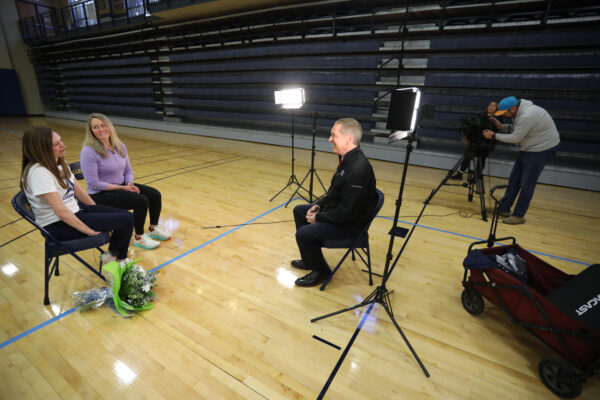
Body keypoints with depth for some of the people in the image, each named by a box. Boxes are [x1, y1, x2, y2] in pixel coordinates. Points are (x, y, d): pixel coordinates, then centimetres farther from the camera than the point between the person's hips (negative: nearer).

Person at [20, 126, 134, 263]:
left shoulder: (59, 164, 7)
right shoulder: (38, 172, -21)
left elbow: (78, 191, 13)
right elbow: (61, 211, -25)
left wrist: (99, 213, 9)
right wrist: (91, 231, -21)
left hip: (75, 211, 9)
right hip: (57, 226, -9)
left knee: (127, 216, -6)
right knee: (125, 220, -20)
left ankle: (121, 260, 8)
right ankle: (111, 256, 8)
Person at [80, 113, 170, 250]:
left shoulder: (120, 146, 3)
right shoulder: (89, 151, -18)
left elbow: (128, 171, 10)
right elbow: (93, 183, -19)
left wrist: (129, 184, -11)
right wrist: (122, 188, -20)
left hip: (122, 186, 7)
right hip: (101, 194, -7)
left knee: (155, 194, -6)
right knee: (142, 201, -25)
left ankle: (153, 229, 13)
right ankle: (139, 238, -5)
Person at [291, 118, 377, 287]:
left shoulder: (358, 169, -30)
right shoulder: (347, 159, 2)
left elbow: (347, 212, -29)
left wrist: (318, 218, -17)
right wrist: (319, 205, 3)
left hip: (351, 223, -11)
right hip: (339, 211, 11)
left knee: (303, 233, -22)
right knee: (299, 210, 19)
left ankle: (321, 271, 7)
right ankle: (309, 260, 30)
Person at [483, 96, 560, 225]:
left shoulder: (527, 116, -27)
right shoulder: (520, 111, 2)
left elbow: (515, 138, -22)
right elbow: (516, 128, 12)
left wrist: (494, 135, -13)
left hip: (542, 149, -10)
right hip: (528, 148, 10)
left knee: (527, 184, -6)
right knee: (514, 179, 12)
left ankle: (518, 216, 4)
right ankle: (504, 209, 22)